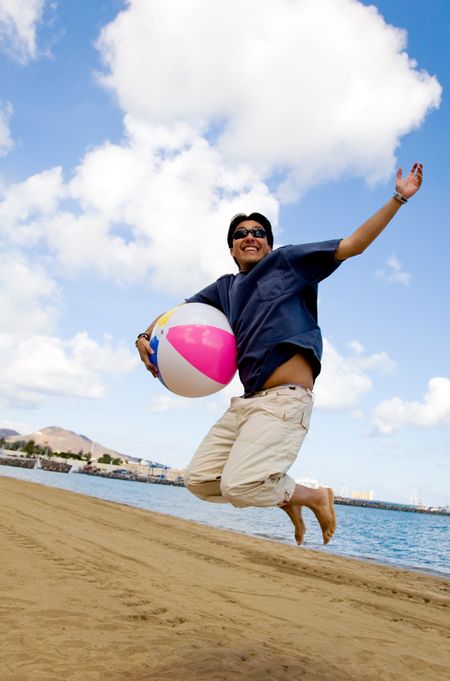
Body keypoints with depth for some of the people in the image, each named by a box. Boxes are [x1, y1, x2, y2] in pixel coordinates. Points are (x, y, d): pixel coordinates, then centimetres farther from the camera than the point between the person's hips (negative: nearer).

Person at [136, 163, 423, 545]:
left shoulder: (289, 261, 8)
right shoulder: (225, 288, 20)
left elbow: (354, 245, 4)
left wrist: (398, 199, 0)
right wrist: (147, 337, 2)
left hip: (286, 399, -7)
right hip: (247, 401, 7)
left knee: (240, 486, -21)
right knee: (199, 481, 7)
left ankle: (315, 497, 7)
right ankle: (286, 497, 22)